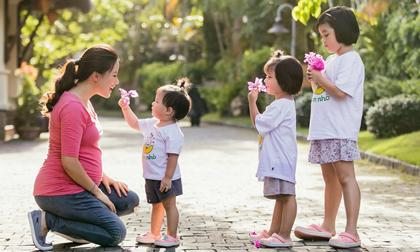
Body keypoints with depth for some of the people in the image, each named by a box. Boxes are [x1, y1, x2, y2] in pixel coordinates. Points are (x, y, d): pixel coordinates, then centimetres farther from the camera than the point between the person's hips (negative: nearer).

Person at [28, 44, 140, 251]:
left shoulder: (84, 102, 13)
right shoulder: (73, 107, -21)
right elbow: (69, 162, -24)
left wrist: (104, 178, 8)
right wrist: (96, 191, -13)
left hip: (78, 185, 10)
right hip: (60, 191, -10)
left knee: (130, 200, 12)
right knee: (116, 233, -10)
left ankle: (73, 222, 8)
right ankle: (48, 220, -7)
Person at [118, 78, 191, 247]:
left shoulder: (173, 132, -21)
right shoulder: (152, 124, 6)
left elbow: (173, 156, -23)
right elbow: (135, 123, 21)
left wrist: (168, 177, -24)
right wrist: (125, 108, 11)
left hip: (165, 178, -9)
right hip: (152, 176, 9)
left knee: (169, 205, 2)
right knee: (156, 206, 19)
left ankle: (172, 236, 10)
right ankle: (154, 234, 30)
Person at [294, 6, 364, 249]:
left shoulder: (351, 59, -9)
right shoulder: (332, 59, 20)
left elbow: (341, 91, -19)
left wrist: (321, 79, -9)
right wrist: (316, 78, 7)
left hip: (340, 131, -10)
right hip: (324, 130, 10)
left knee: (345, 177, -10)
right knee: (330, 178, 15)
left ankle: (351, 231, -11)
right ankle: (328, 226, 24)